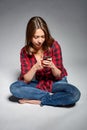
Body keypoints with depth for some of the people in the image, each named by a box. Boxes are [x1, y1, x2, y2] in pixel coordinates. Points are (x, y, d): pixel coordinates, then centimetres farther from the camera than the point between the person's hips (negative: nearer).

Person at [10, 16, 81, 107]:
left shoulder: (54, 45, -16)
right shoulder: (25, 51, -11)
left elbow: (59, 76, -11)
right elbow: (26, 80, -13)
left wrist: (52, 66, -33)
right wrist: (35, 68, -31)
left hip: (55, 82, -1)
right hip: (37, 83, 1)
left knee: (75, 94, -32)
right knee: (14, 87, -26)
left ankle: (36, 100, -22)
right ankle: (49, 96, -19)